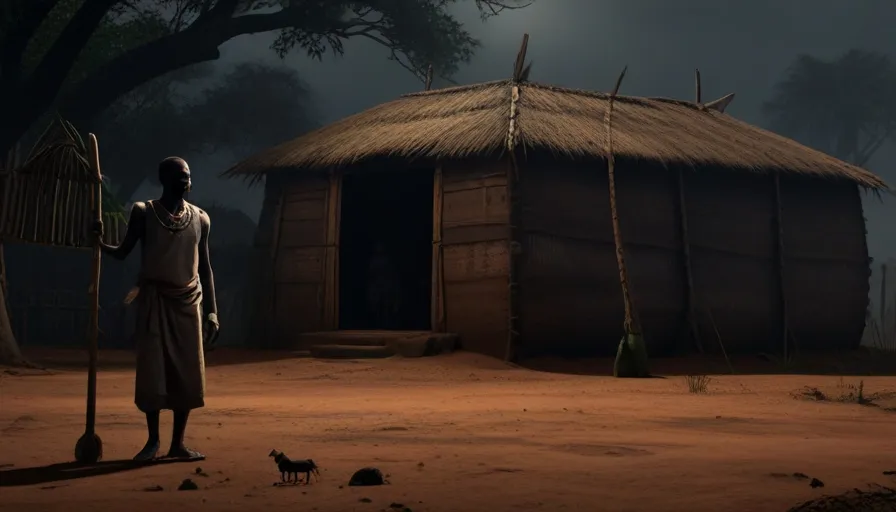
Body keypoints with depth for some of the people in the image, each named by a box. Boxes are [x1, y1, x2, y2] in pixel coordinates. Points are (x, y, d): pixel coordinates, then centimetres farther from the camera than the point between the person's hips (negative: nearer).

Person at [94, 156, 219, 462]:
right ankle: (153, 440, 9)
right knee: (152, 370, -4)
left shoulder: (200, 219, 4)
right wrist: (100, 244, -20)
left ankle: (178, 443, 8)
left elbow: (205, 268, 8)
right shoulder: (144, 213, -3)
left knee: (188, 373, -1)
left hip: (188, 302, 2)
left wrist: (212, 311, 5)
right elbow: (122, 252, 2)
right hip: (154, 300, -2)